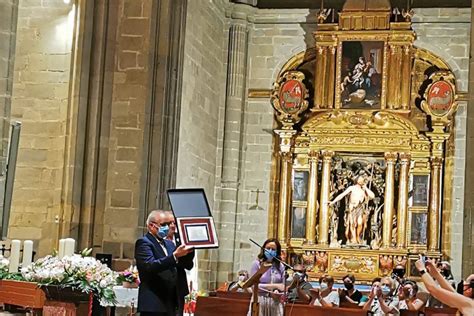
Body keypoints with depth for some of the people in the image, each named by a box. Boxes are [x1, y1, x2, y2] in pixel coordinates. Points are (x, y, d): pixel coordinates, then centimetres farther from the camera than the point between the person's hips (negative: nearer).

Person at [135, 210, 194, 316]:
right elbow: (150, 266, -22)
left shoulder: (169, 244, 19)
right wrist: (175, 256, -30)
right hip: (154, 304, -7)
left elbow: (188, 265, 14)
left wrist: (189, 250, -5)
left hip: (173, 304, 8)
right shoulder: (143, 243, -5)